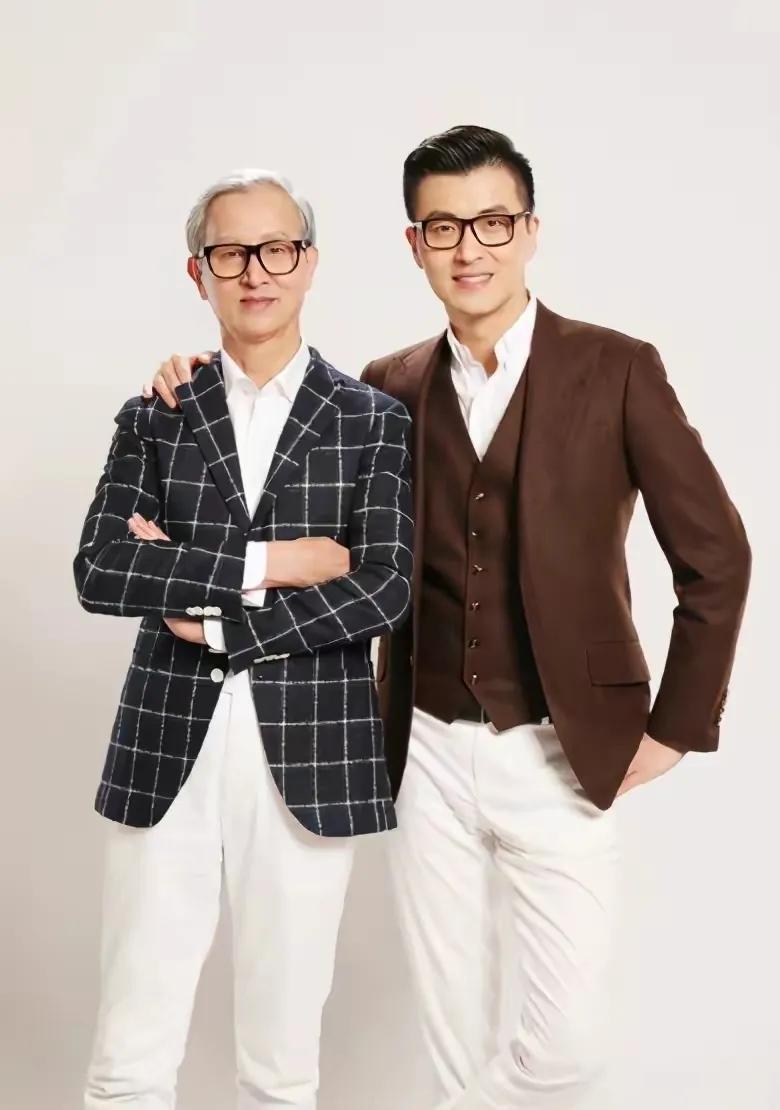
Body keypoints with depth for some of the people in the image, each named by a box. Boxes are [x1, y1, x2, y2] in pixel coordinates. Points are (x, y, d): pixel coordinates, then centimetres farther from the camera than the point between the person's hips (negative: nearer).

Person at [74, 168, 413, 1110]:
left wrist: (215, 619, -8)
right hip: (166, 749, 1)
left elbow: (385, 587, -6)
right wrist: (263, 562, -11)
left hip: (310, 750, -1)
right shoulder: (153, 419, 9)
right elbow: (98, 571, -4)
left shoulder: (372, 421, 5)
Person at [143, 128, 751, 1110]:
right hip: (427, 753, 3)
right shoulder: (389, 388, 5)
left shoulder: (615, 370, -5)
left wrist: (675, 727, -4)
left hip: (558, 756, -2)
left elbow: (714, 556, -3)